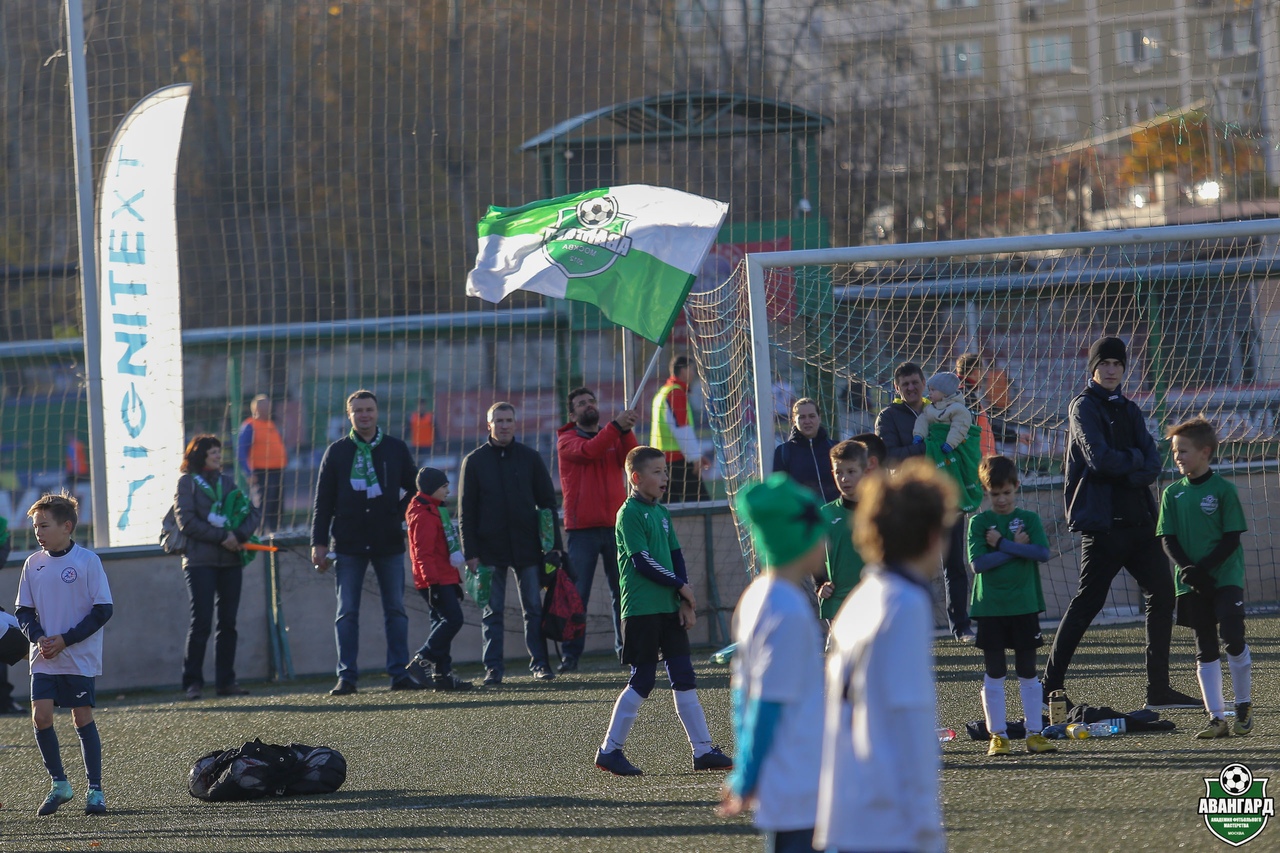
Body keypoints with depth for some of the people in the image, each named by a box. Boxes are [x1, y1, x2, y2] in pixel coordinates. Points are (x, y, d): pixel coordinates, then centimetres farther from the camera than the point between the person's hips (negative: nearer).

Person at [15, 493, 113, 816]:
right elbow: (23, 611, 10)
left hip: (80, 658, -4)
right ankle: (59, 784, 8)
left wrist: (66, 640, -14)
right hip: (44, 658, 4)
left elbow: (102, 610, -8)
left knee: (83, 718, 0)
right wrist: (38, 636, -11)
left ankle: (94, 789, 9)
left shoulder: (87, 561, -8)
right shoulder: (33, 564, 5)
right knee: (41, 715, -7)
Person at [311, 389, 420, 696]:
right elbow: (323, 500, 3)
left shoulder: (396, 449, 7)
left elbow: (415, 488, 16)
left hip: (389, 543, 1)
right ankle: (346, 676, -1)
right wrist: (319, 542, -3)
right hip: (348, 543, -1)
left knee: (395, 610, 2)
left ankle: (399, 672, 7)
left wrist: (398, 511, -1)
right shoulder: (336, 452, 4)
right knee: (347, 613, -2)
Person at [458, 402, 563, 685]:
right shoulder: (475, 461, 4)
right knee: (492, 611, 2)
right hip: (490, 549, -1)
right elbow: (466, 510, 3)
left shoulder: (530, 458, 7)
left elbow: (547, 502, 9)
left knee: (534, 608, 2)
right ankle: (493, 667, 4)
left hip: (527, 546, 1)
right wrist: (470, 552, -5)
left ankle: (539, 662, 7)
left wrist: (553, 543, 2)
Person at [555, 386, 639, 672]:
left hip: (615, 526, 3)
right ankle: (570, 655, -1)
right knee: (577, 594, -4)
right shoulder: (567, 439, 4)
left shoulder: (615, 437, 15)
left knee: (623, 592, 3)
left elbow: (631, 458, -5)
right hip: (582, 528, -3)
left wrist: (627, 430, -21)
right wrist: (616, 425, -26)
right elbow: (588, 450, -17)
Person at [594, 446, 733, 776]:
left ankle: (703, 749, 8)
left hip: (670, 609, 8)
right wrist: (681, 587, -11)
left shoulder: (662, 513, 14)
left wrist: (685, 602, 2)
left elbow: (676, 556, 13)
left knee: (684, 678, 6)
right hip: (641, 610, -8)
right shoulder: (630, 513, -10)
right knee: (642, 680, -5)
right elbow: (643, 562, -16)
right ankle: (609, 750, 4)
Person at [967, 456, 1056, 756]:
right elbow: (978, 563, -12)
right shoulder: (979, 523, 1)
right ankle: (997, 735, 8)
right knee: (994, 673, 3)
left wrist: (1002, 544, -15)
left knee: (1027, 672, 6)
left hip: (1024, 606, 1)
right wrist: (1017, 547, -11)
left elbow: (1043, 553, -12)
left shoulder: (1029, 519, 3)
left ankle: (1035, 733, 10)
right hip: (989, 608, -1)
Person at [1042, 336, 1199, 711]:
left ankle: (1159, 689, 11)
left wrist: (1129, 472, -14)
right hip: (1102, 522, -7)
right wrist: (1135, 459, -3)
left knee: (1162, 595, 5)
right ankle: (1050, 687, -3)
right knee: (1088, 602, -8)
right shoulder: (1084, 407, -3)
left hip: (1139, 520, 7)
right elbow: (1099, 458, -17)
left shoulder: (1129, 410, 17)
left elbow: (1152, 464, 5)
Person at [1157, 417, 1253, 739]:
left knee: (1233, 636, -12)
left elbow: (1232, 538, -7)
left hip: (1226, 577, -4)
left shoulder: (1224, 489, -4)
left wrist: (1204, 568, -17)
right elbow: (1168, 540, 4)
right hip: (1191, 582, 4)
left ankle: (1244, 706, 8)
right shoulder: (1172, 494, 6)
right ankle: (1216, 718, 6)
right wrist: (1187, 569, -13)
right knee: (1205, 649, 4)